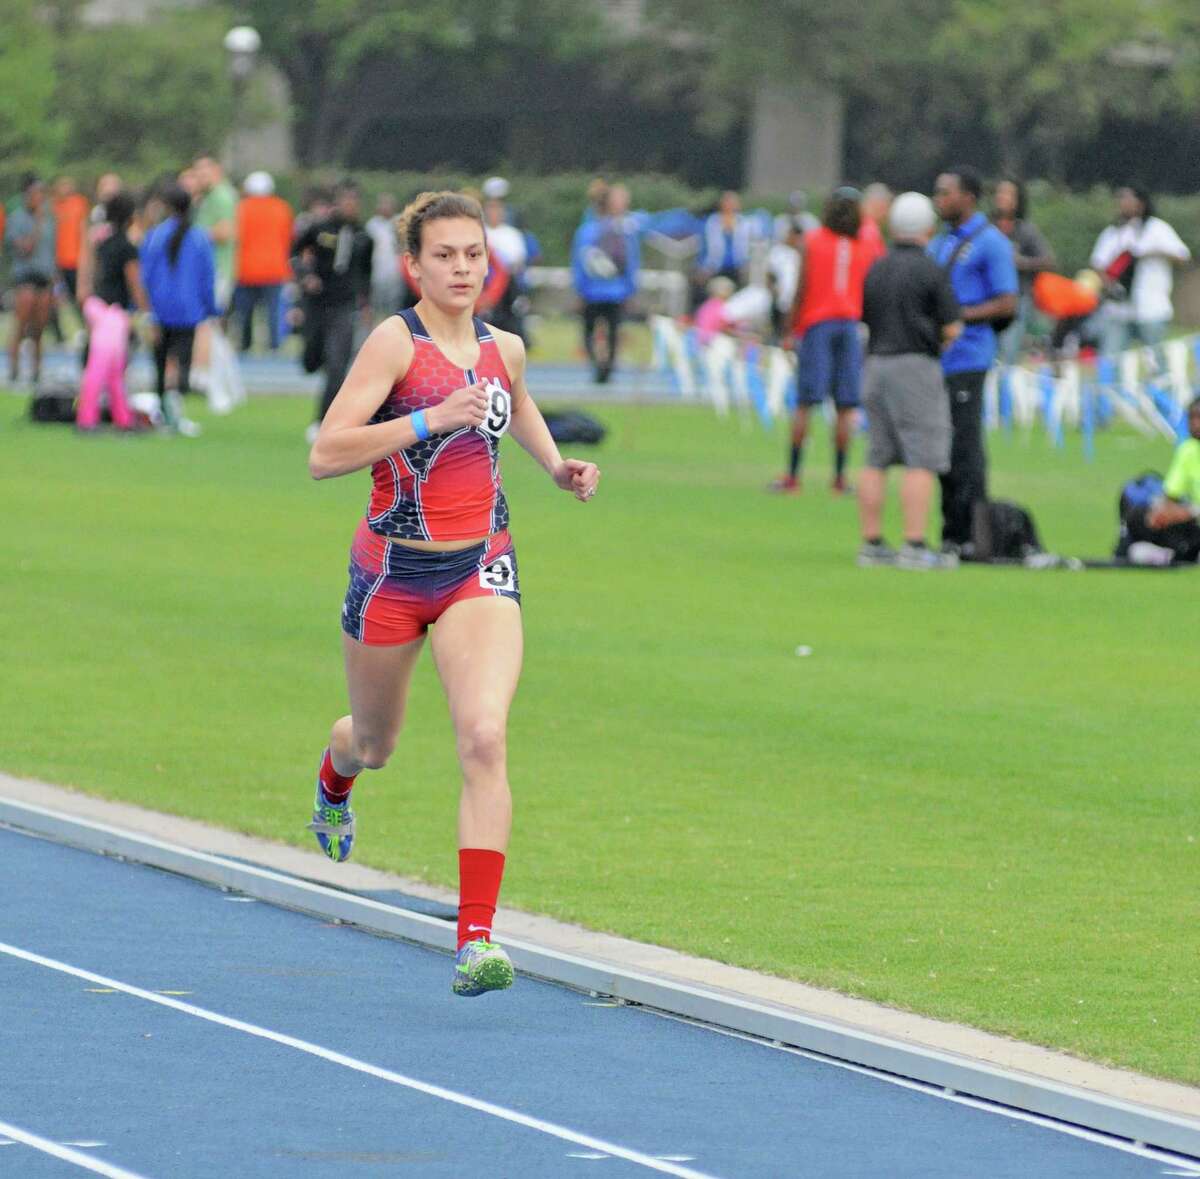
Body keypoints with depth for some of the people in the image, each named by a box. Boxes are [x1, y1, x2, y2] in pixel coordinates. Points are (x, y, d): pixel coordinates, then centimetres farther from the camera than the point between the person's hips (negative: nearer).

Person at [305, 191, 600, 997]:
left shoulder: (504, 349, 3)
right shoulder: (396, 341, -13)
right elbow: (325, 455, -22)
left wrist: (557, 465, 13)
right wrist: (429, 420, -30)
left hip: (481, 569, 2)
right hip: (394, 569, -2)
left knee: (485, 737, -20)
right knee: (376, 745, 20)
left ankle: (477, 937, -22)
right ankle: (334, 781, 60)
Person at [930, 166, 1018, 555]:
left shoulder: (990, 243, -6)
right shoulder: (939, 243, 19)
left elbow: (1007, 304, -11)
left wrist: (959, 317, -18)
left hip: (965, 358, -8)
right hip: (934, 359, 8)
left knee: (965, 449, -8)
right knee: (943, 449, 8)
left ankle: (970, 535, -6)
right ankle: (951, 534, 12)